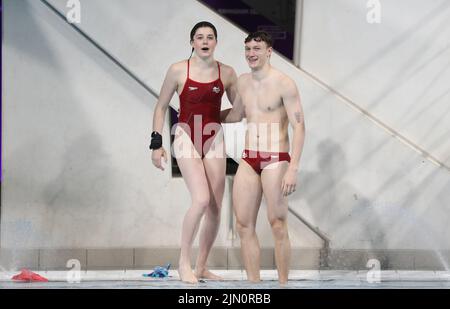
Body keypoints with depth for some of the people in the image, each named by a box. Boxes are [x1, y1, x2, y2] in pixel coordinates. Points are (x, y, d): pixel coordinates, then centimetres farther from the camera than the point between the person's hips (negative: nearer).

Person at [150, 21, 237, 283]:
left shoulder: (227, 73, 3)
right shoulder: (178, 70, -4)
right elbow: (161, 107, 3)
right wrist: (157, 142, -2)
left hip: (214, 140, 4)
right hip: (187, 139, -4)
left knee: (215, 208, 3)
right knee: (201, 200, -20)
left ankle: (201, 266, 18)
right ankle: (184, 262, -6)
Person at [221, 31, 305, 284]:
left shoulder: (283, 83, -8)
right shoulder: (243, 82, 12)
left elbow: (299, 126, -12)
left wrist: (293, 168, -19)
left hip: (275, 160, -6)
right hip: (248, 160, 6)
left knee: (278, 225, -3)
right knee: (244, 224, 3)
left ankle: (283, 284, 4)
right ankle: (254, 284, 10)